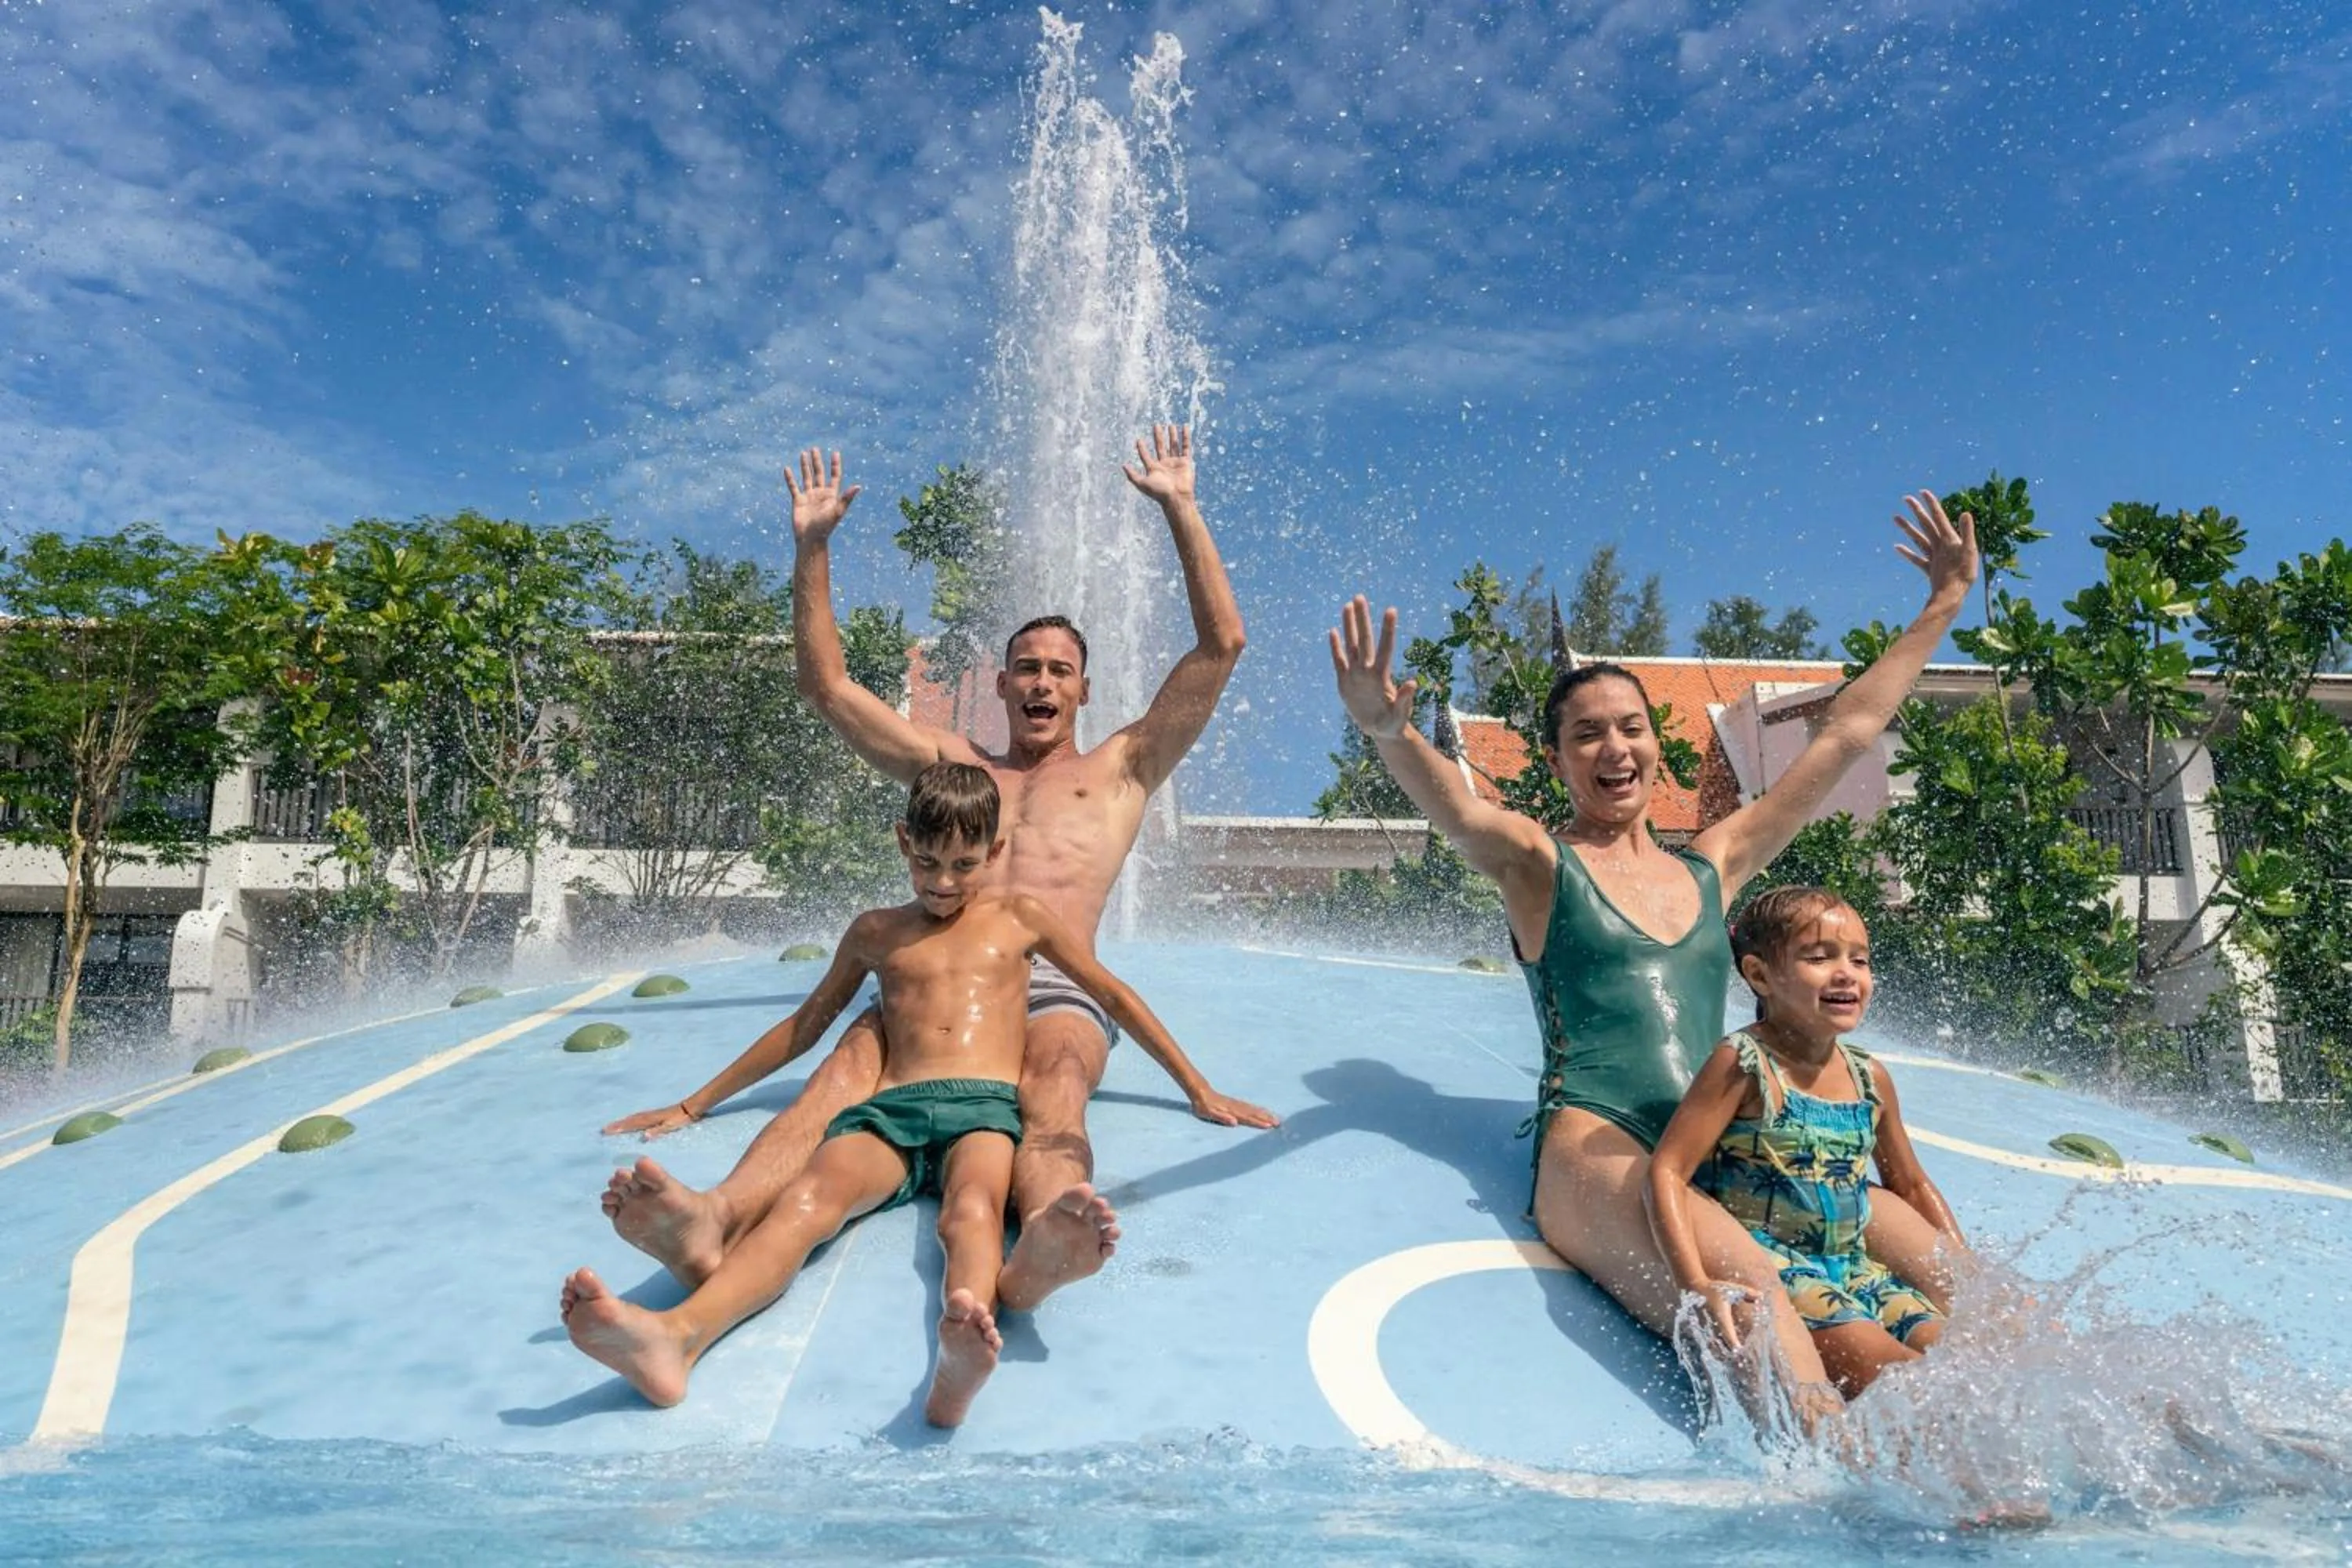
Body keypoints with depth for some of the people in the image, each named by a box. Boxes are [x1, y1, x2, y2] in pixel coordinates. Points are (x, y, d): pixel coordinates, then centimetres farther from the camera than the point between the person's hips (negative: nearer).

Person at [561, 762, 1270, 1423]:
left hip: (986, 1107, -1)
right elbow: (807, 1024, 35)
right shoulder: (875, 932, 26)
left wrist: (1201, 1091, 24)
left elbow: (1115, 997, 25)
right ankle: (676, 1337, -61)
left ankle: (961, 1357, -70)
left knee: (972, 1208, -38)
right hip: (888, 1110, 1)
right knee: (808, 1196, -34)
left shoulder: (1020, 918, 21)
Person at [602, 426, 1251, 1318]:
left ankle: (1038, 1250, -68)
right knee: (849, 1066, -32)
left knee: (1054, 1085, -37)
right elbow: (824, 683, 29)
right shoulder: (952, 767, 30)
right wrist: (812, 545, 24)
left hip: (1056, 994, -1)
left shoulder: (1120, 770, 24)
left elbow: (1221, 647, 17)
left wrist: (1181, 510, 15)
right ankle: (714, 1227, -59)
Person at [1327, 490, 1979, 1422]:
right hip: (1594, 1148, -6)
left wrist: (1944, 605, 30)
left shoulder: (1712, 866, 21)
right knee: (1750, 1294, -35)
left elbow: (1846, 734, 25)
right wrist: (1388, 733, -39)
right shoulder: (1536, 863, 8)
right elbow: (1455, 808, -16)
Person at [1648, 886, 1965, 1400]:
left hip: (1853, 1269, 7)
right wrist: (1696, 1284, -28)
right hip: (1769, 1266, -7)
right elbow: (1668, 1170, -17)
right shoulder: (1743, 1063, -10)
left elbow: (1911, 1185, 26)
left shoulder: (1870, 1077, 10)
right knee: (1883, 1367, -26)